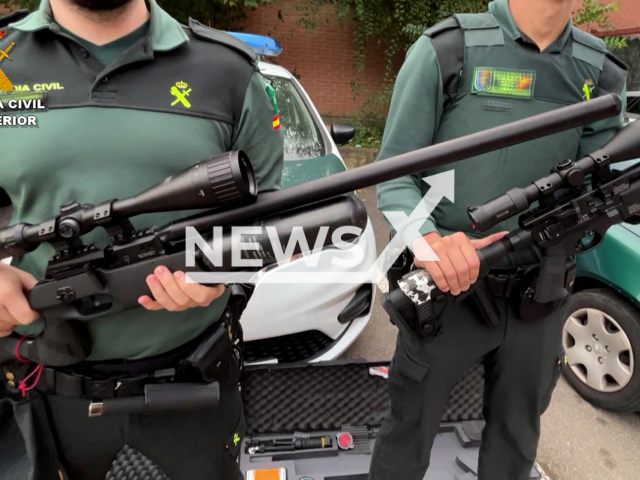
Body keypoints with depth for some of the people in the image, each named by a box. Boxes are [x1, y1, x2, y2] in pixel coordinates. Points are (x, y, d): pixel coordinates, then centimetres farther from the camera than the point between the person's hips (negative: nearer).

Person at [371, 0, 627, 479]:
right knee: (409, 433, 15)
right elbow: (393, 175, -11)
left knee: (516, 440, 25)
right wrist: (427, 238, -31)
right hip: (446, 292, -4)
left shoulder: (603, 73, 2)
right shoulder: (447, 51, -11)